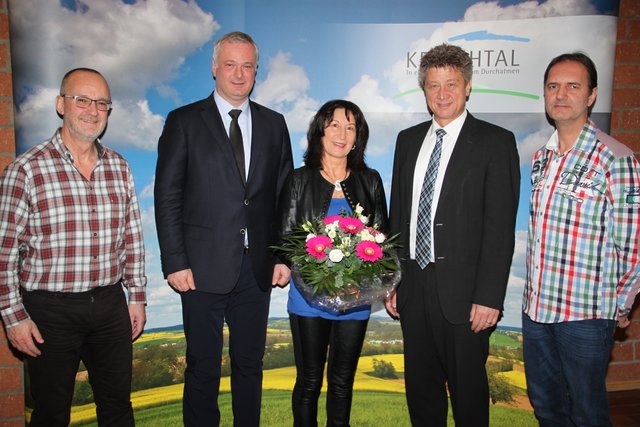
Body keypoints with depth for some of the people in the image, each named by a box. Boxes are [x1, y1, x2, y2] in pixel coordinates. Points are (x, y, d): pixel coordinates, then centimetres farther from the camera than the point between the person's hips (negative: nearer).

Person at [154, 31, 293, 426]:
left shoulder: (273, 124, 10)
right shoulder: (184, 121, 1)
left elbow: (284, 196, 9)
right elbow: (167, 197, -3)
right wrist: (175, 262, -9)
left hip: (257, 268, 3)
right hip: (204, 267, -3)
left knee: (250, 364, 15)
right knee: (203, 367, 9)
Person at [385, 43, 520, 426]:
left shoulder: (495, 141, -5)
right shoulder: (408, 140, 10)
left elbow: (500, 225, -10)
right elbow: (398, 215, 11)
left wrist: (489, 296, -15)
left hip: (462, 292, -4)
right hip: (414, 287, 5)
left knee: (468, 389, 11)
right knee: (420, 386, 17)